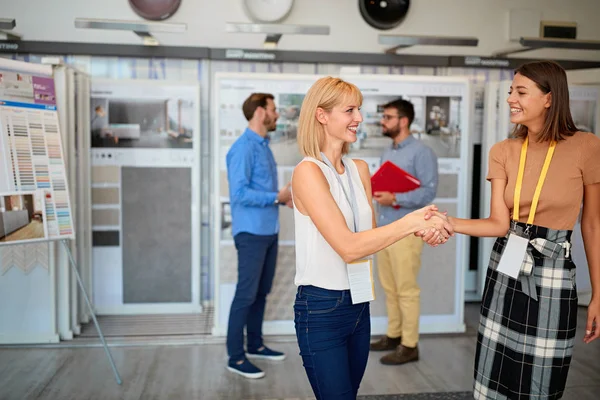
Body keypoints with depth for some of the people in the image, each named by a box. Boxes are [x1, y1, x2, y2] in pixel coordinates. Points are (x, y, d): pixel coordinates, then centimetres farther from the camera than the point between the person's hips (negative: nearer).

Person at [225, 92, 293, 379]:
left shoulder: (264, 145, 13)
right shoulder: (243, 148, -17)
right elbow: (239, 193, -23)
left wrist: (285, 198, 5)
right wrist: (277, 198, -19)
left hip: (269, 231, 9)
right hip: (251, 232, -9)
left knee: (261, 292, 16)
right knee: (246, 294, -3)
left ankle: (255, 345, 30)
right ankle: (236, 357, 7)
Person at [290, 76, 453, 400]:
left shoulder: (360, 169, 7)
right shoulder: (308, 171, -17)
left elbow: (369, 234, 1)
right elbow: (348, 247, -23)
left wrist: (423, 228, -15)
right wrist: (413, 221, -22)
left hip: (358, 302, 7)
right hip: (321, 307, -7)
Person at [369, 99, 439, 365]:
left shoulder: (421, 152, -9)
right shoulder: (388, 152, 18)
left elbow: (428, 192, -17)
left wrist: (394, 199, -24)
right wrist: (373, 191, 2)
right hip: (384, 229, 8)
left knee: (406, 289, -2)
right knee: (389, 287, 14)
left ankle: (409, 346, 7)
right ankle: (393, 335, 26)